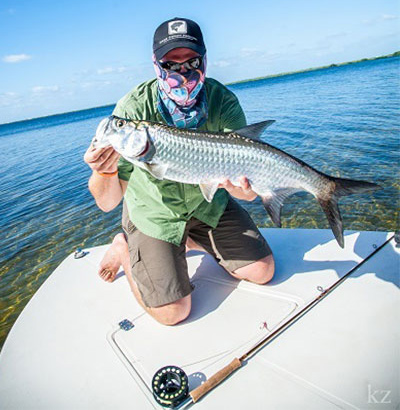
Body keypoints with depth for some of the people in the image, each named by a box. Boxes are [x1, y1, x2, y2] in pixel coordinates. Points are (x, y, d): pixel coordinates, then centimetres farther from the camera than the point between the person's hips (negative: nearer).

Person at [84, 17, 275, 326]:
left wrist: (241, 188, -48)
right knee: (173, 312, -5)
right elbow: (107, 203, -26)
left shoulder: (224, 101, -19)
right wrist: (105, 171, -48)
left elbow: (248, 185, -24)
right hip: (154, 213, -3)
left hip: (208, 204, 4)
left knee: (263, 271, 6)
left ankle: (191, 242, 23)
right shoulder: (133, 109, -25)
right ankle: (125, 249, 19)